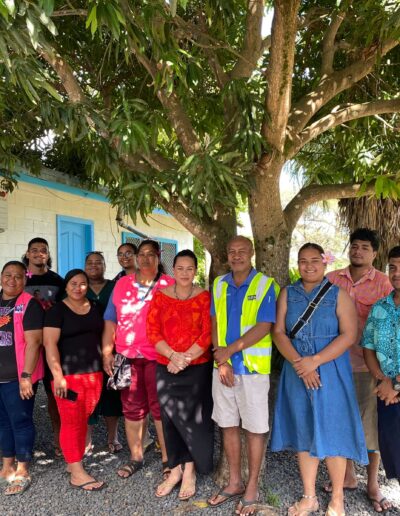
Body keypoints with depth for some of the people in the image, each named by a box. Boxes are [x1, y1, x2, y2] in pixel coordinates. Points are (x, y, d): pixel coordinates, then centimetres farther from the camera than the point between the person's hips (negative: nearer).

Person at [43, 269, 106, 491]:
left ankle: (74, 462, 24)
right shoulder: (57, 311, -5)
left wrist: (105, 361, 12)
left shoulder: (94, 308, 12)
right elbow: (50, 343, -12)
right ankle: (77, 474, 5)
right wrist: (57, 375, -18)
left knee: (83, 420, 10)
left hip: (94, 373, 5)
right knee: (71, 422, -1)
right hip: (68, 374, -5)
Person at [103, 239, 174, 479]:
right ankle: (136, 457, 27)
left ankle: (167, 458, 18)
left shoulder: (169, 285, 1)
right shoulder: (122, 284, 10)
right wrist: (107, 352, 5)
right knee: (132, 407, 12)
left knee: (160, 407, 4)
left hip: (158, 356, -3)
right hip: (127, 356, 3)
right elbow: (111, 321, 10)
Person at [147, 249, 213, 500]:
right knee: (170, 418, 10)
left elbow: (208, 333, -10)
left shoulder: (205, 297, -4)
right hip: (166, 367, 3)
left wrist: (185, 358, -17)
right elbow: (152, 331, -3)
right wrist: (173, 355, -16)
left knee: (193, 417, 5)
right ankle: (176, 469, 27)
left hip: (198, 367, -2)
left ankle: (189, 471, 22)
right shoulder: (160, 296, 2)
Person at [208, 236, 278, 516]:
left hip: (253, 367, -4)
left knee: (255, 428, 5)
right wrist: (221, 360, -5)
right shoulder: (219, 285, 8)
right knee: (228, 425, 13)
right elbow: (215, 324, 5)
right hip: (223, 367, 4)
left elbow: (264, 327, -13)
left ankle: (252, 487, 22)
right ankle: (234, 482, 30)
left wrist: (230, 350, -15)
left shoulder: (265, 285, -6)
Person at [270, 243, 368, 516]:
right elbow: (279, 332, 0)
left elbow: (349, 335, -10)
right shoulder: (287, 294, 6)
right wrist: (298, 362, -15)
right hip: (297, 373, 3)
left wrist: (315, 361, -19)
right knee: (303, 433, 10)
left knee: (332, 432, 4)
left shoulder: (338, 295, -3)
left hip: (330, 373, -3)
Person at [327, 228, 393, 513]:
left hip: (367, 363, -3)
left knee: (371, 422, 7)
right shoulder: (332, 280, 2)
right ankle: (348, 475, 33)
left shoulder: (383, 282, -5)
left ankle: (373, 484, 25)